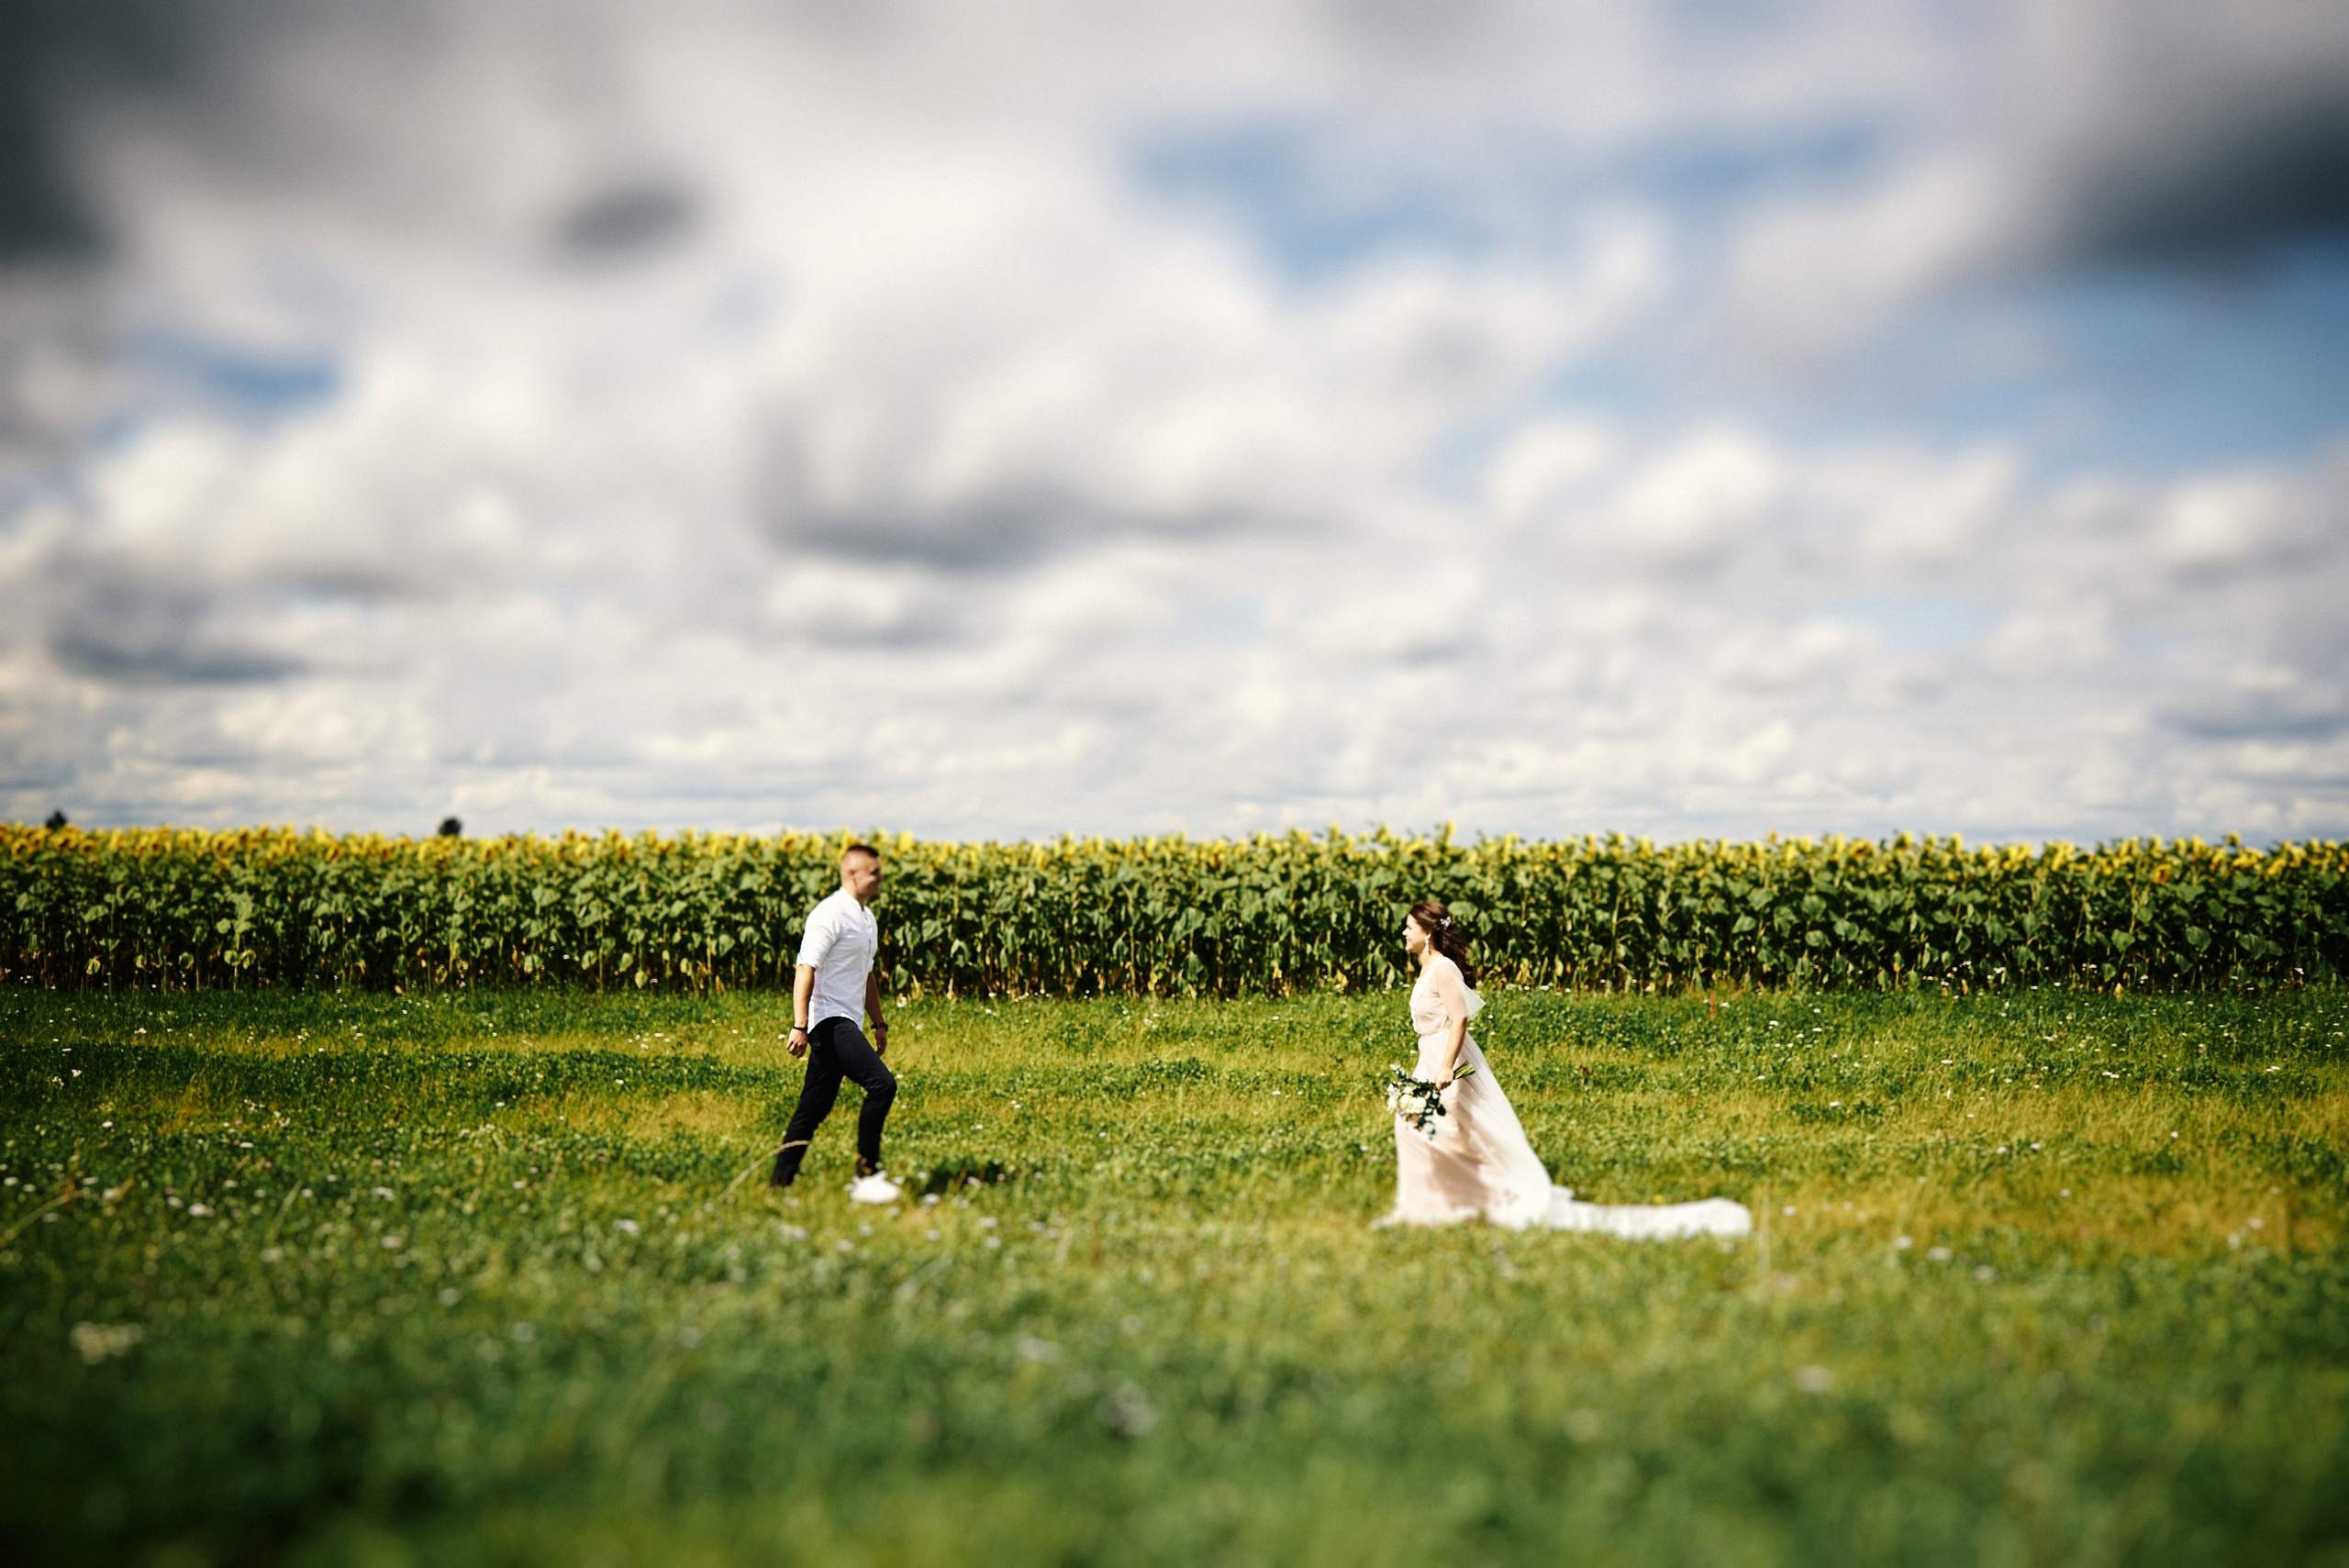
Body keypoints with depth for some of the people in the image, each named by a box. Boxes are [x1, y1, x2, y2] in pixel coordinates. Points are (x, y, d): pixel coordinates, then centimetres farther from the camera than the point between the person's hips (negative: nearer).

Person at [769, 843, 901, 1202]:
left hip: (846, 1024, 9)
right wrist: (800, 1027, -25)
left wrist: (879, 1023, 27)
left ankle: (780, 1180, 17)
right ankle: (866, 1176, -12)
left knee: (814, 1109, 10)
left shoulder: (867, 919, 17)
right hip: (830, 1021, -9)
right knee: (882, 1084, -18)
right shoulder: (830, 915, -13)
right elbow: (805, 970, -19)